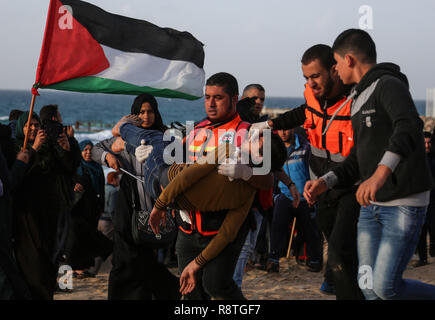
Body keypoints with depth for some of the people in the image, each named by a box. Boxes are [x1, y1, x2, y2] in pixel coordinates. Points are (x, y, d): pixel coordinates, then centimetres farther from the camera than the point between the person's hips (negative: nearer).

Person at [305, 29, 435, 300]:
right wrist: (325, 182, 5)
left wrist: (381, 173, -47)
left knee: (386, 287, -12)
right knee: (369, 287, 5)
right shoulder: (359, 99, 17)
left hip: (405, 205, -9)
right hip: (372, 205, 9)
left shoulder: (389, 85, -13)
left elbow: (409, 128, -33)